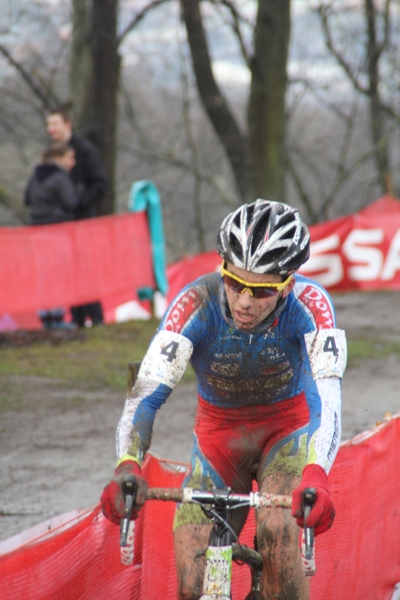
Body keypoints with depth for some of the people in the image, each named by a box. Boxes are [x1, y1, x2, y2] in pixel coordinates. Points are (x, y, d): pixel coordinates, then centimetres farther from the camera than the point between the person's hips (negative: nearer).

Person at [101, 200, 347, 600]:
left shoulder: (308, 303, -28)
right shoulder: (197, 304, -28)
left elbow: (327, 396, -39)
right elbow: (147, 392, -35)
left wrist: (316, 476, -58)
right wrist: (127, 467, -54)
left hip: (287, 431, -1)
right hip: (219, 435, 1)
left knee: (276, 534, -31)